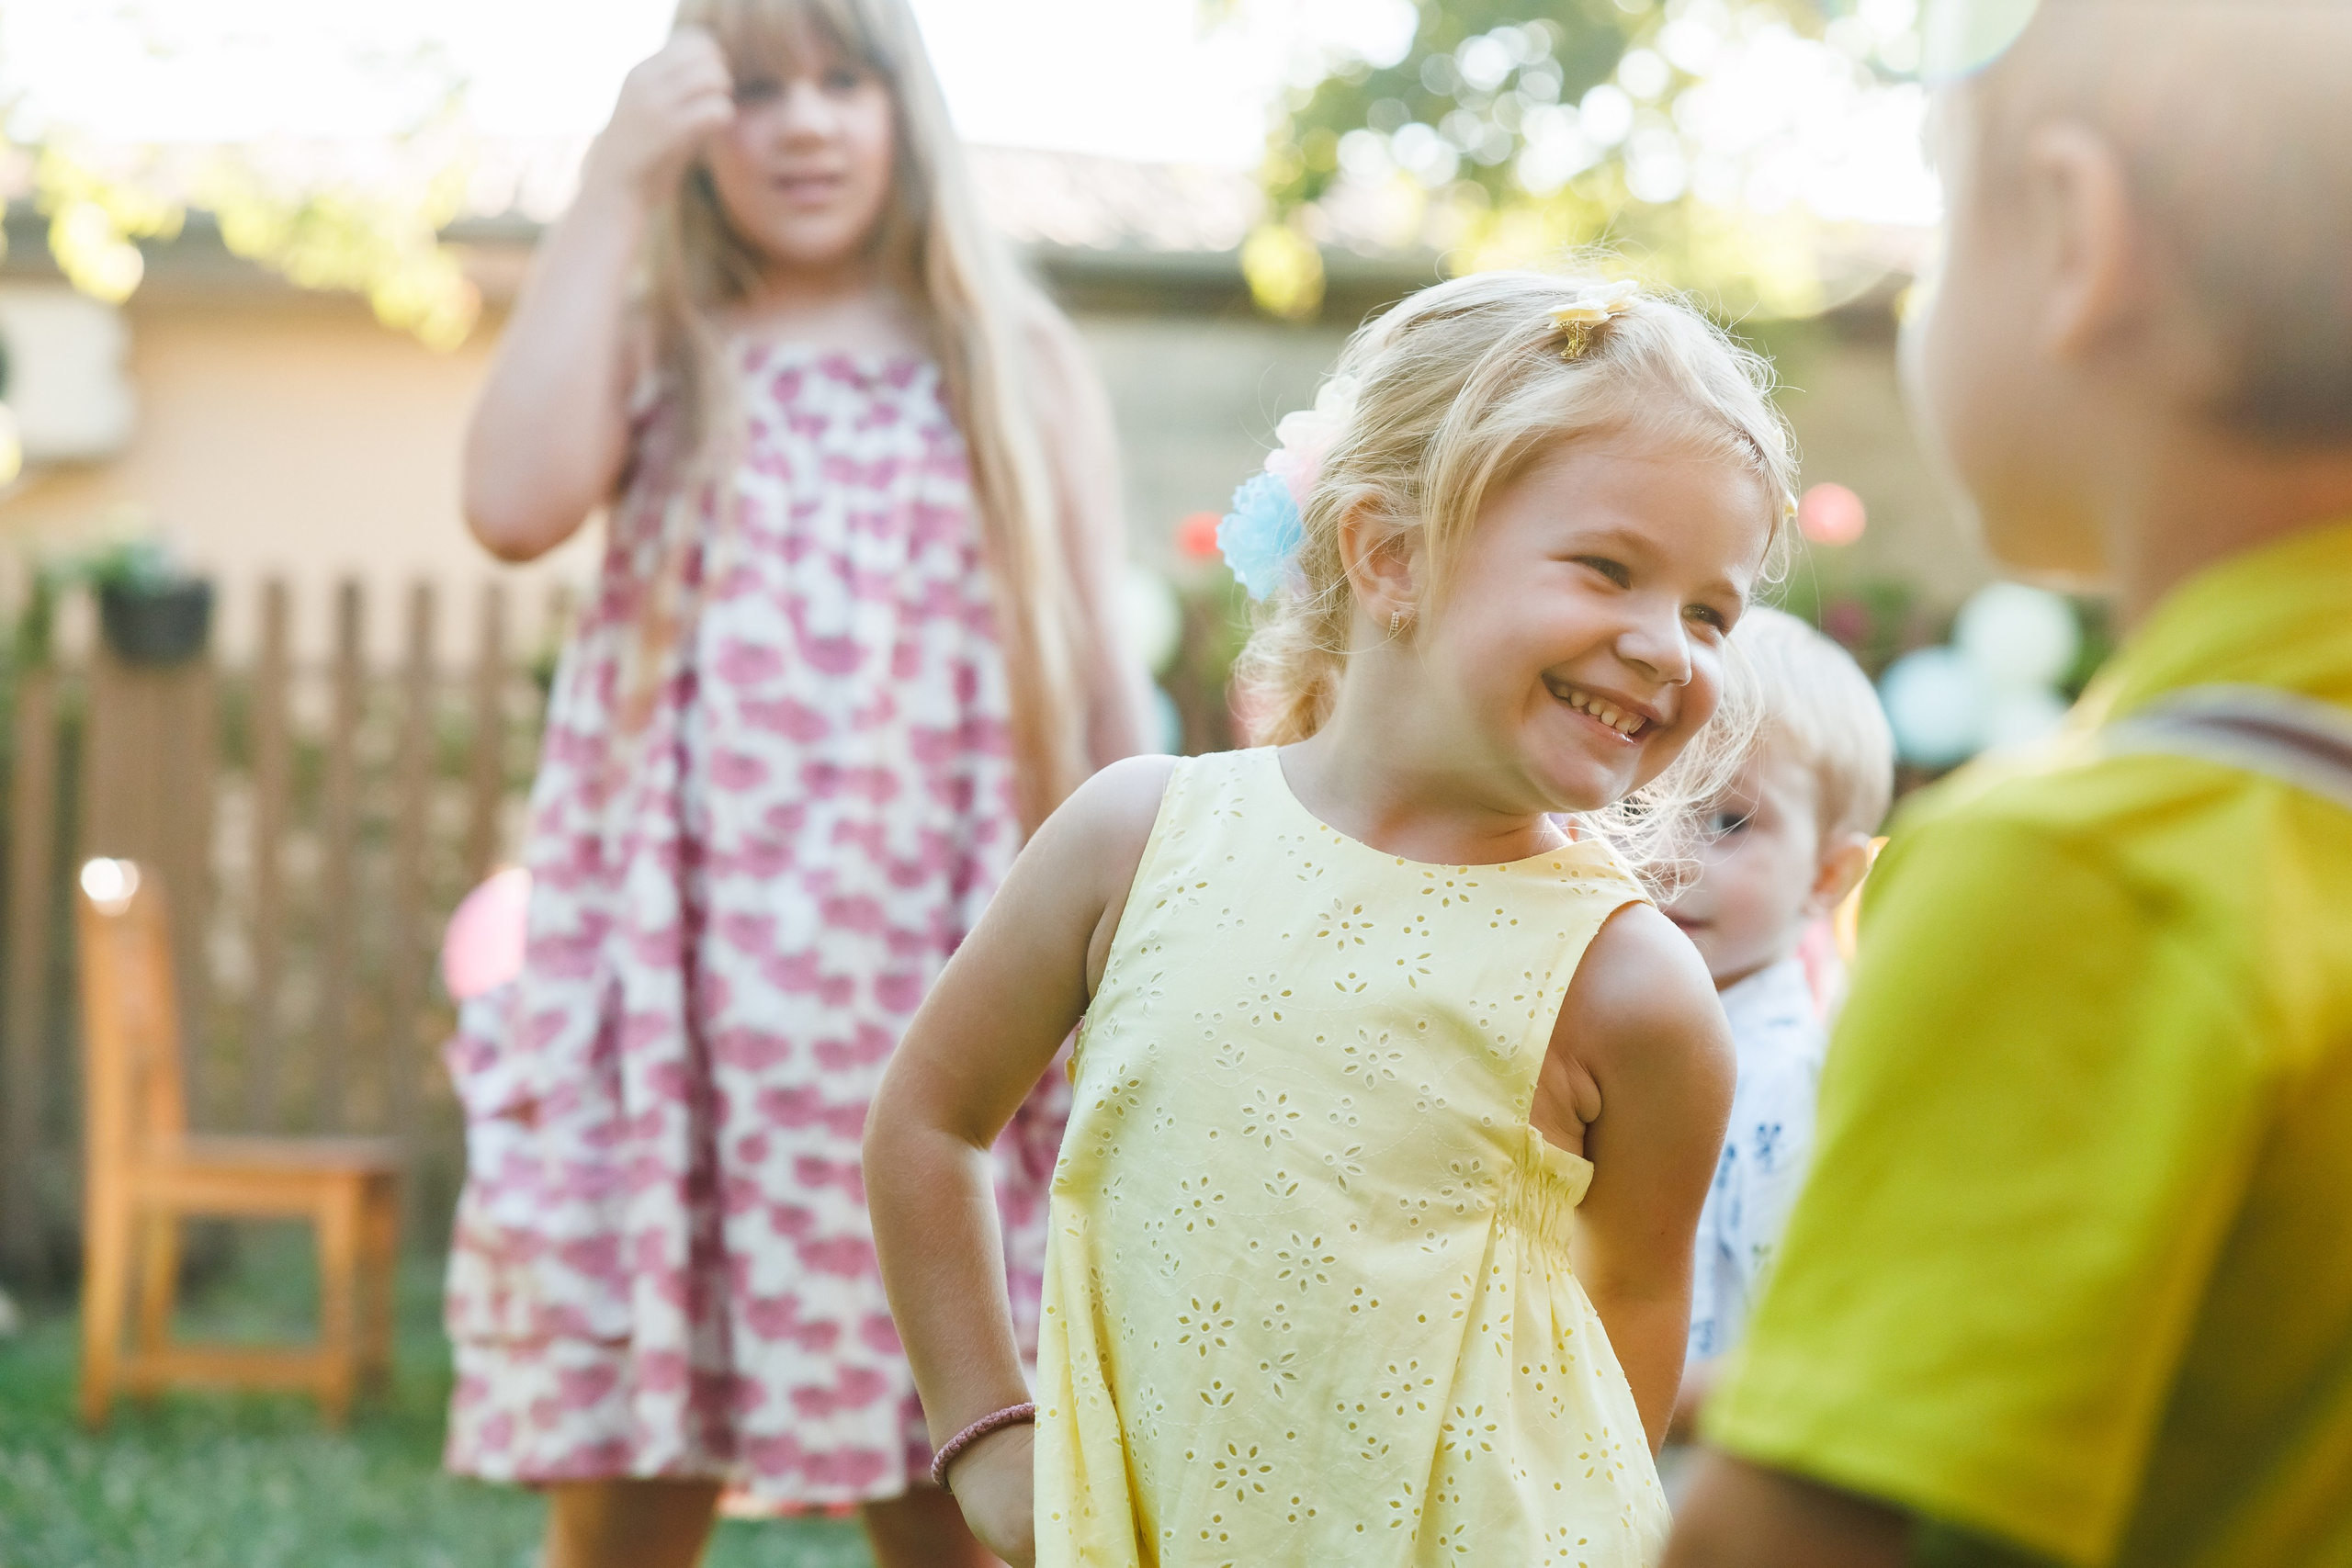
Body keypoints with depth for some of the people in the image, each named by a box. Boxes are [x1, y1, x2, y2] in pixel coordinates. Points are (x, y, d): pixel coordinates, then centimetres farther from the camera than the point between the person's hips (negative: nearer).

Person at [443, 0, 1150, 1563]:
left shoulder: (1022, 366, 12)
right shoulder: (656, 353, 11)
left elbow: (1105, 690, 10)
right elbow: (517, 503, -11)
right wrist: (611, 193, -6)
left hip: (949, 1000, 0)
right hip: (684, 990, 0)